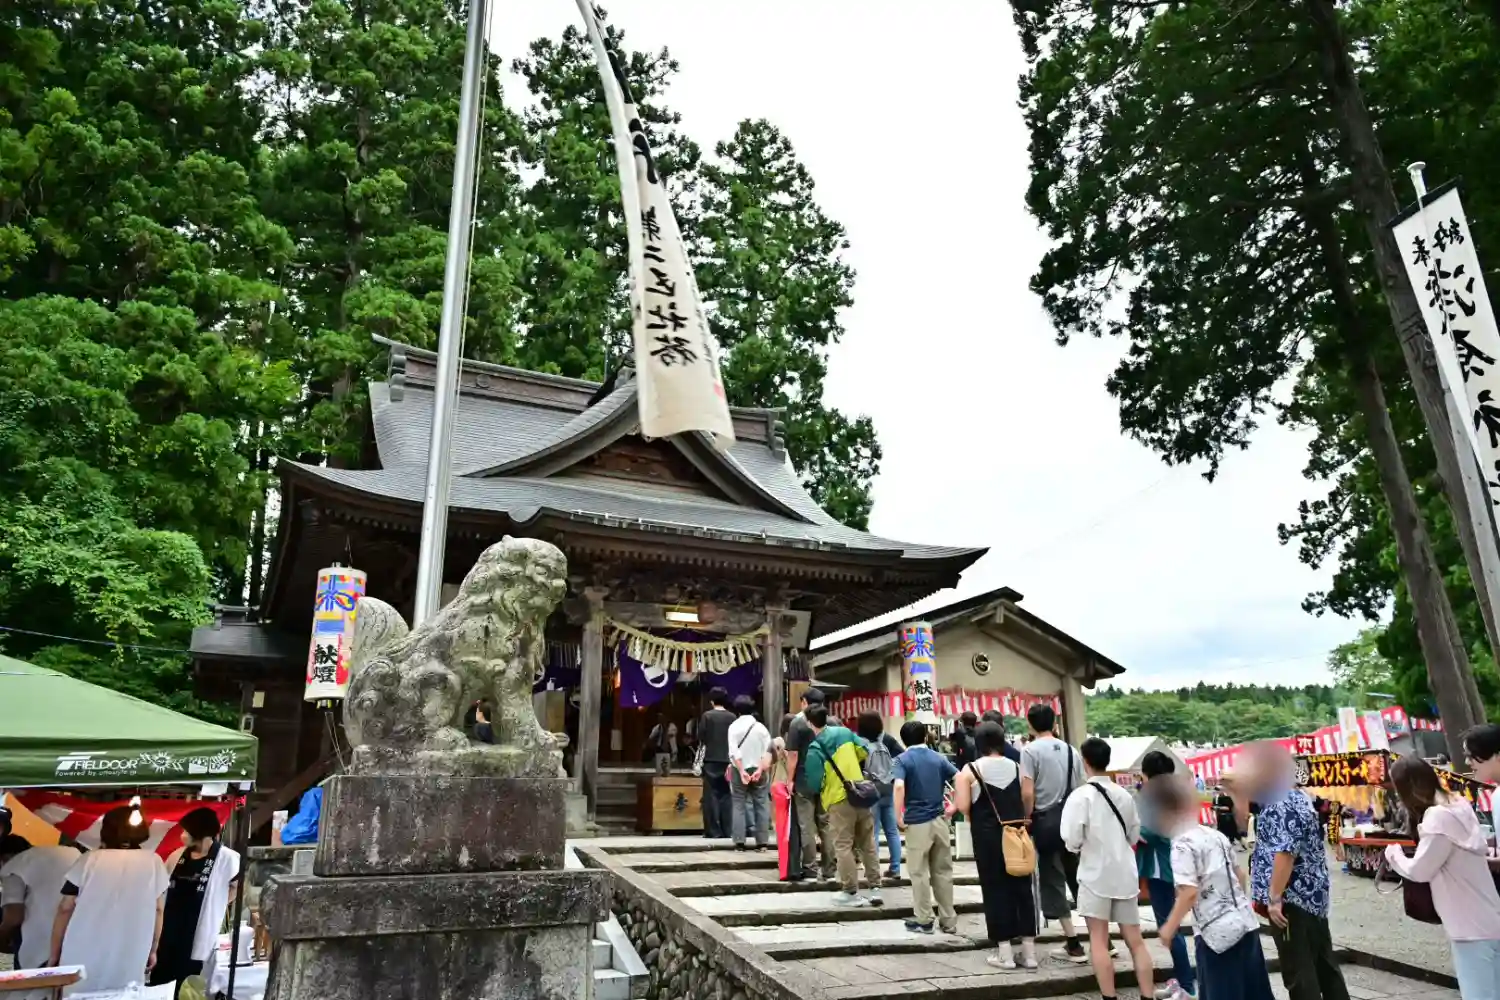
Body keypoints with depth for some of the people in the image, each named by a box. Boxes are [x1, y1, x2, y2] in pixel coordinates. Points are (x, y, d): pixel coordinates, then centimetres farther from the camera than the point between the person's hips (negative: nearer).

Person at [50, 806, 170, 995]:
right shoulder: (153, 862, 4)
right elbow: (157, 910, 7)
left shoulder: (90, 860, 3)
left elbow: (65, 910, 3)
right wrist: (152, 950, 16)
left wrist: (54, 956, 11)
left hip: (82, 960, 0)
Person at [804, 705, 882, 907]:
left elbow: (814, 783, -14)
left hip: (839, 800, -6)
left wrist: (815, 791, 9)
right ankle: (874, 889, 16)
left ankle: (851, 893, 5)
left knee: (843, 846, 3)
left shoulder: (815, 748, -14)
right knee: (868, 844, 12)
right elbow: (865, 754, 10)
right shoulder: (845, 732, 3)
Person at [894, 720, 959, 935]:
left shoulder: (903, 759, -5)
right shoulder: (938, 758, 7)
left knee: (919, 873, 7)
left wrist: (898, 817, -14)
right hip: (940, 820, 4)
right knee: (943, 872, 13)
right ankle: (948, 920, 19)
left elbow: (898, 786, -22)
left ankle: (923, 920, 13)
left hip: (917, 822, -4)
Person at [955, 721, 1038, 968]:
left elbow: (962, 806, -12)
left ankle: (1004, 952, 8)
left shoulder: (970, 770, -6)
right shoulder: (1016, 767, 5)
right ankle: (1029, 950, 17)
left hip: (988, 835, -4)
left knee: (995, 889, 5)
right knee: (1022, 887, 11)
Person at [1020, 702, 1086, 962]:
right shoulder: (1070, 750, 8)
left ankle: (1073, 944, 6)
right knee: (1079, 877, 16)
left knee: (1053, 881, 4)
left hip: (1046, 819, -5)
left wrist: (1028, 819, -3)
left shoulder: (1030, 750, -10)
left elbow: (1027, 793, -16)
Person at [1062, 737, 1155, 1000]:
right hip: (1125, 873, 5)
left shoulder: (1081, 796, -13)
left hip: (1096, 873, -5)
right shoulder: (1125, 795, 6)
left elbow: (1072, 840, -16)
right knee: (1135, 940, 11)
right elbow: (1135, 836, 14)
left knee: (1099, 941, 3)